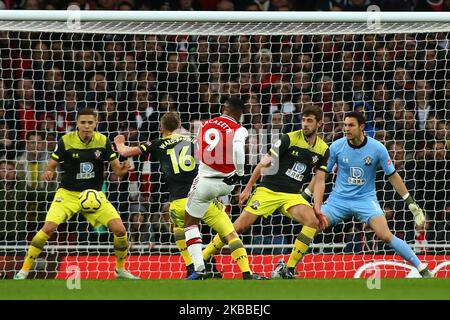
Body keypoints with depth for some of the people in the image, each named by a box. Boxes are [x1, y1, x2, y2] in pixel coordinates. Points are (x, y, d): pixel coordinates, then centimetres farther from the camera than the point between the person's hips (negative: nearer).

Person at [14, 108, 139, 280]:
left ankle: (121, 270, 13)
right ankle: (24, 270, -9)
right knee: (48, 228, -22)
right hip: (68, 193, -2)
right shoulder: (66, 141, -11)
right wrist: (48, 172, -28)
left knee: (119, 229, -12)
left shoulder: (103, 141, -6)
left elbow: (117, 169, -3)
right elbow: (51, 165, -4)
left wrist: (122, 168, -27)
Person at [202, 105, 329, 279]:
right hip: (268, 190, -3)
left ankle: (288, 269, -15)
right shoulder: (290, 138, -7)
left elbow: (320, 182, 6)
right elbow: (265, 163, -3)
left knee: (313, 221, -23)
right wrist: (248, 188, -4)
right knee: (240, 226, -11)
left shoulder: (323, 149, 5)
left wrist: (318, 209, -5)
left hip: (293, 195, 3)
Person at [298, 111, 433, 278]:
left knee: (386, 236, -22)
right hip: (339, 199, 2)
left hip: (365, 199, -2)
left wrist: (411, 203, -1)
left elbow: (393, 176, -1)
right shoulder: (336, 147, -8)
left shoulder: (377, 148, -11)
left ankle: (423, 270, -13)